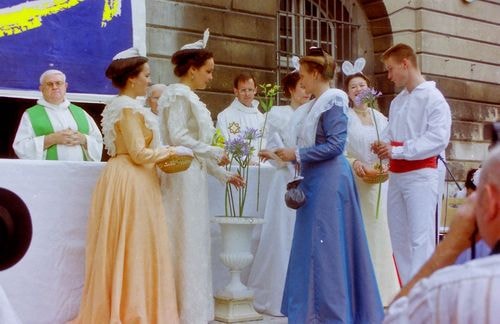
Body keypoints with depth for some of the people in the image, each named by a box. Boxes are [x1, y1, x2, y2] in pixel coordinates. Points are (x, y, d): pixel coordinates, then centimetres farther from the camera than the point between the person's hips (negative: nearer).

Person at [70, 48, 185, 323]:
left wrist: (160, 157, 13)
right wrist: (173, 151, -8)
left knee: (120, 248, 11)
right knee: (134, 248, -3)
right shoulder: (129, 108, -15)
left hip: (123, 177, 10)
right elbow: (139, 154, -18)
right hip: (131, 183, -10)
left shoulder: (118, 105, 15)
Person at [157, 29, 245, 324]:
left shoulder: (189, 98, 19)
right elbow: (178, 139, -18)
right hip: (182, 178, -9)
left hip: (193, 179, 9)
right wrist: (216, 153, -9)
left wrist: (224, 174, 18)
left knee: (194, 245, 9)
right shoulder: (178, 95, -8)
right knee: (186, 246, -6)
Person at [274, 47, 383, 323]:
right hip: (314, 181, 9)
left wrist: (297, 154, -15)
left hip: (329, 181, -9)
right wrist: (287, 155, 6)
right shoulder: (313, 105, 15)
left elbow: (335, 146, -18)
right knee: (311, 245, 11)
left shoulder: (333, 102, -11)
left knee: (326, 246, -4)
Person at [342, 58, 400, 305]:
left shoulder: (380, 117, 15)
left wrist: (384, 166, -4)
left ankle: (383, 289, 11)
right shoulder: (344, 117, 0)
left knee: (380, 231, 4)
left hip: (380, 182, 4)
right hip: (354, 180, -4)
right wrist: (355, 163, -24)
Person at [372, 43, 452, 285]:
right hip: (396, 175, 8)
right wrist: (383, 147, -3)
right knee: (399, 238, 10)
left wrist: (397, 150, -19)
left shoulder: (432, 97, -6)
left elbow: (438, 138, -16)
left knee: (420, 238, -11)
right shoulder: (397, 102, 17)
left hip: (420, 174, -8)